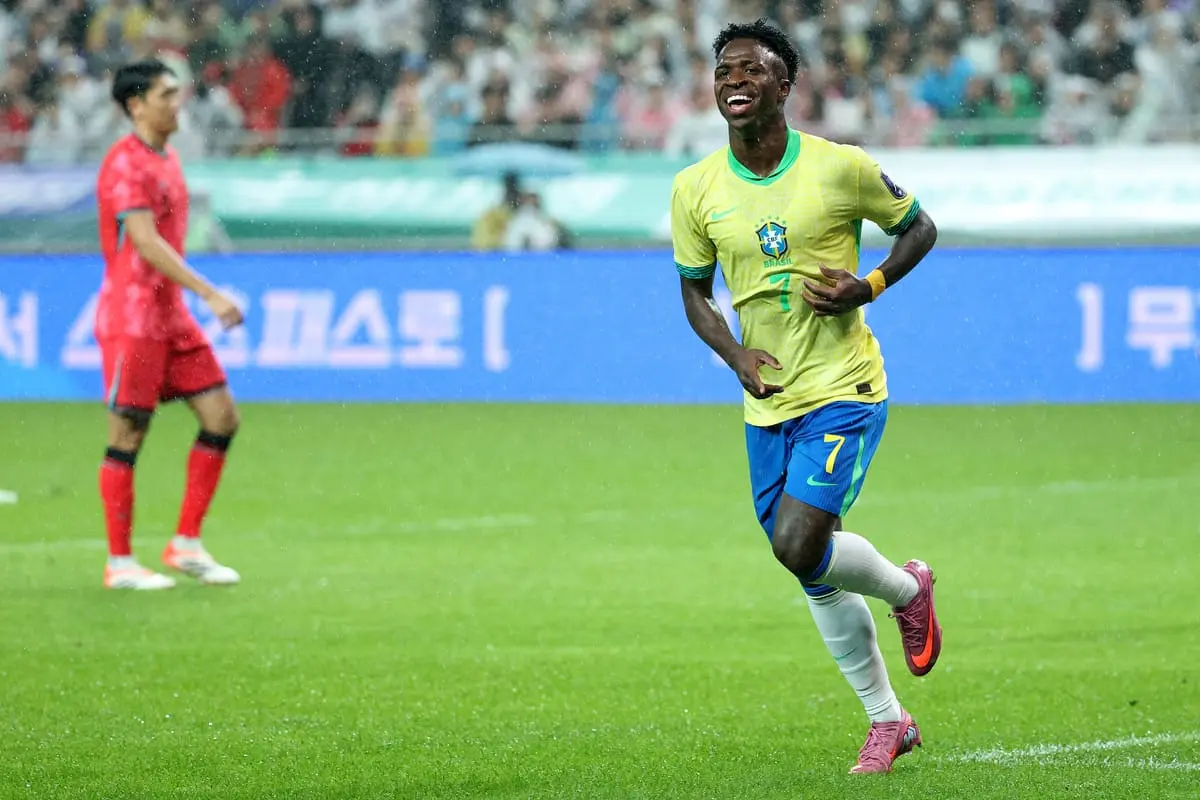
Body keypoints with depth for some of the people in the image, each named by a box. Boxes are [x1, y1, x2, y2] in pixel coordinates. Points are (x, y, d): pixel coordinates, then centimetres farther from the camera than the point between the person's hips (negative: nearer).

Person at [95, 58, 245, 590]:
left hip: (171, 317, 9)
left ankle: (187, 545, 9)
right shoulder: (127, 163, -14)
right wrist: (210, 294, -26)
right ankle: (119, 564, 3)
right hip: (131, 319, -9)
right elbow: (146, 243, -23)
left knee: (221, 417, 3)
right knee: (127, 437, -3)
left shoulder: (166, 158, 14)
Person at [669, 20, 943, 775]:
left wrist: (868, 287, -13)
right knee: (818, 577, 9)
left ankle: (907, 589, 12)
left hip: (844, 390, -4)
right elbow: (695, 290, 11)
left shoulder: (840, 167, -10)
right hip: (768, 402, 4)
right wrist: (735, 355, -8)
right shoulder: (696, 189, -1)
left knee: (799, 544, -20)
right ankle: (888, 722, 26)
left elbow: (919, 226, 4)